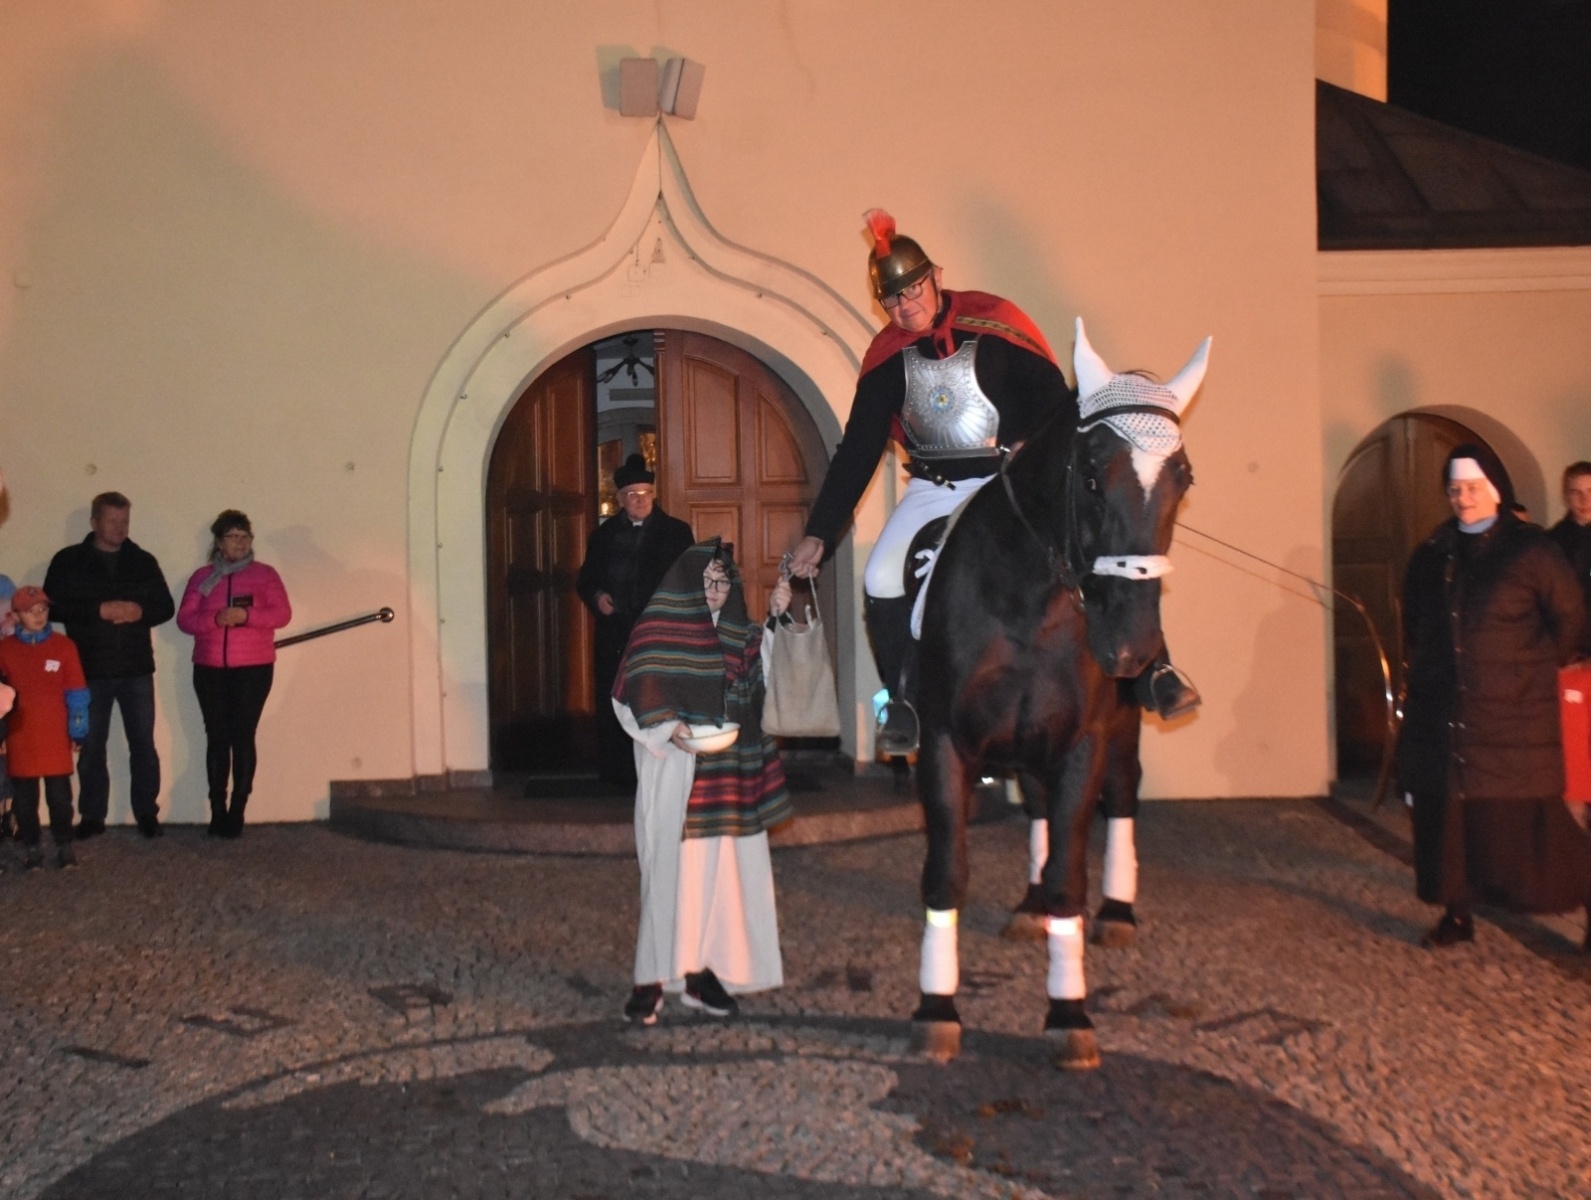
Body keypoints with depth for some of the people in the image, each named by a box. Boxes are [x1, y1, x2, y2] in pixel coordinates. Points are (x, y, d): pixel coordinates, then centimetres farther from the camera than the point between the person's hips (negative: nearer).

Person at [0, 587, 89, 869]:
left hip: (56, 737, -1)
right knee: (25, 797, 8)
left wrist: (77, 731, -1)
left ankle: (64, 845, 15)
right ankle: (30, 847, 19)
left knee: (60, 795, 4)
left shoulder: (63, 646, -3)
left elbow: (77, 692, 0)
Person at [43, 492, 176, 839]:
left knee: (143, 743, 4)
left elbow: (166, 608, 7)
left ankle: (147, 814, 13)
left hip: (136, 669, 1)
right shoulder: (68, 561, 2)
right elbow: (54, 606, -7)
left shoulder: (144, 561, 9)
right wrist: (99, 610, -19)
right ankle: (92, 816, 17)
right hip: (90, 670, -1)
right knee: (91, 745, 6)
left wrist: (140, 611, -14)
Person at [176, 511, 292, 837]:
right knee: (217, 738, 0)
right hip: (210, 670, 2)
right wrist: (215, 618, -17)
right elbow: (184, 619, 2)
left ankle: (237, 812, -1)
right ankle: (217, 811, 4)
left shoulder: (265, 574, 5)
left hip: (253, 669, -2)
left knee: (243, 737, -5)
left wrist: (247, 615, -21)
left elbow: (282, 613, -5)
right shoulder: (202, 577, 10)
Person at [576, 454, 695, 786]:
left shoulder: (677, 532, 5)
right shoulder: (604, 534, 13)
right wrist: (596, 596, -3)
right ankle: (617, 774, 13)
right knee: (613, 706, 4)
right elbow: (585, 579, 18)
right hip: (614, 637, 3)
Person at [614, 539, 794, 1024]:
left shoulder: (738, 633, 13)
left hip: (728, 771, 5)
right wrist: (668, 727, -23)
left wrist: (777, 616, -10)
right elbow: (638, 691, -8)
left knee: (721, 866, 4)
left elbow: (764, 677, 1)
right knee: (671, 866, -5)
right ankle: (653, 978, 1)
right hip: (674, 771, -5)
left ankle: (703, 970, 13)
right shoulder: (659, 630, -2)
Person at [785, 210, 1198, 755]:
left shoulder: (994, 326, -11)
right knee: (882, 582, -11)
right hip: (934, 491, 3)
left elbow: (1056, 404, -9)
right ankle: (906, 704, 6)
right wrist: (818, 533, 1)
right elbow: (857, 451, 4)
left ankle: (1152, 672, -5)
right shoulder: (886, 357, 0)